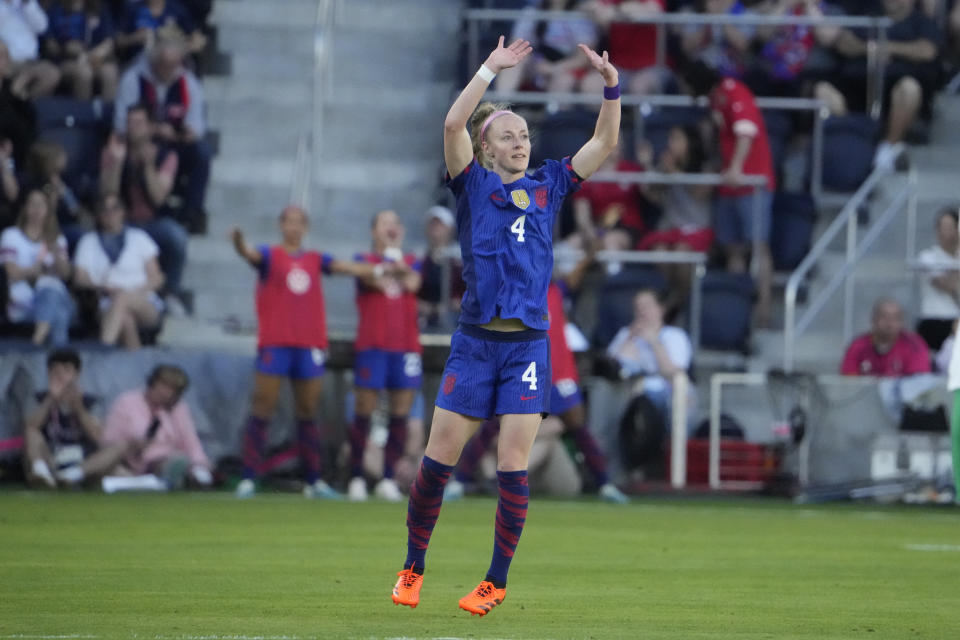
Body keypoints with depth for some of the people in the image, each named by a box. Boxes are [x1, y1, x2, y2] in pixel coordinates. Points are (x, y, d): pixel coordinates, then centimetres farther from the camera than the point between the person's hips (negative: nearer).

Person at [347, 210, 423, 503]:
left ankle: (388, 479, 5)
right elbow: (372, 279, -12)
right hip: (372, 346, -3)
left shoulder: (411, 262, 16)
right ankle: (356, 479, -1)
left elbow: (412, 283, -5)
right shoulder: (365, 260, 9)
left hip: (406, 346, 3)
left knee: (400, 414, 0)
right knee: (364, 411, -5)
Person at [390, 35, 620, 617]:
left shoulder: (548, 188, 12)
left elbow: (605, 142, 9)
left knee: (513, 469, -3)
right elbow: (453, 124, -11)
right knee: (438, 460, 0)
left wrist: (612, 86, -3)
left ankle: (497, 582, 6)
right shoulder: (473, 186, 5)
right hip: (475, 342, -1)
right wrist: (491, 70, -12)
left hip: (528, 345, 1)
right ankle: (414, 567, 16)